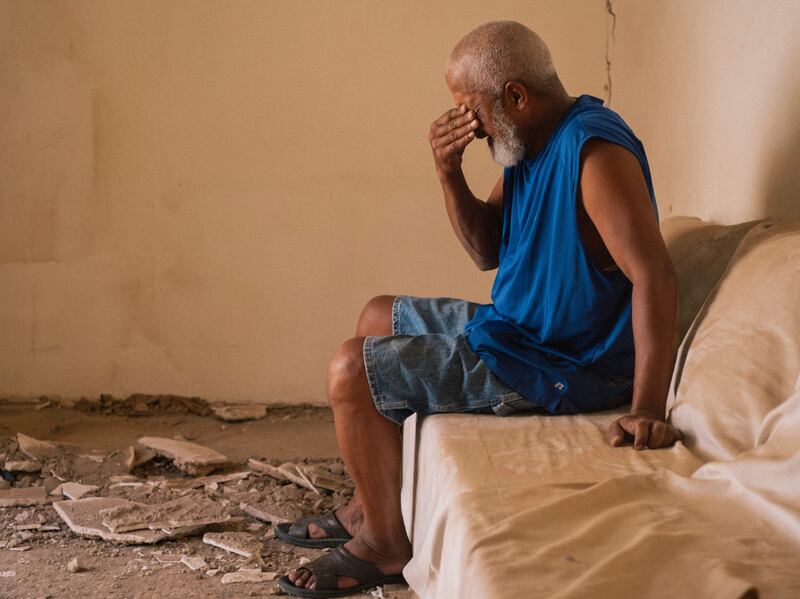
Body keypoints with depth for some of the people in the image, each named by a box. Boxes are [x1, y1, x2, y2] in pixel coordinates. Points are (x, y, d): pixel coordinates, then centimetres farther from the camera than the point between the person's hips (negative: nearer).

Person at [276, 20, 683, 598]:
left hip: (561, 366, -11)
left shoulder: (593, 149, -25)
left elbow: (655, 276, -31)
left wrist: (647, 412, -36)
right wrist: (450, 173, -8)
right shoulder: (529, 143, 5)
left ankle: (389, 545, 5)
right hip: (521, 326, 11)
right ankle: (368, 506, 27)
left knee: (351, 371, -13)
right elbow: (489, 251, 10)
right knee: (377, 317, 24)